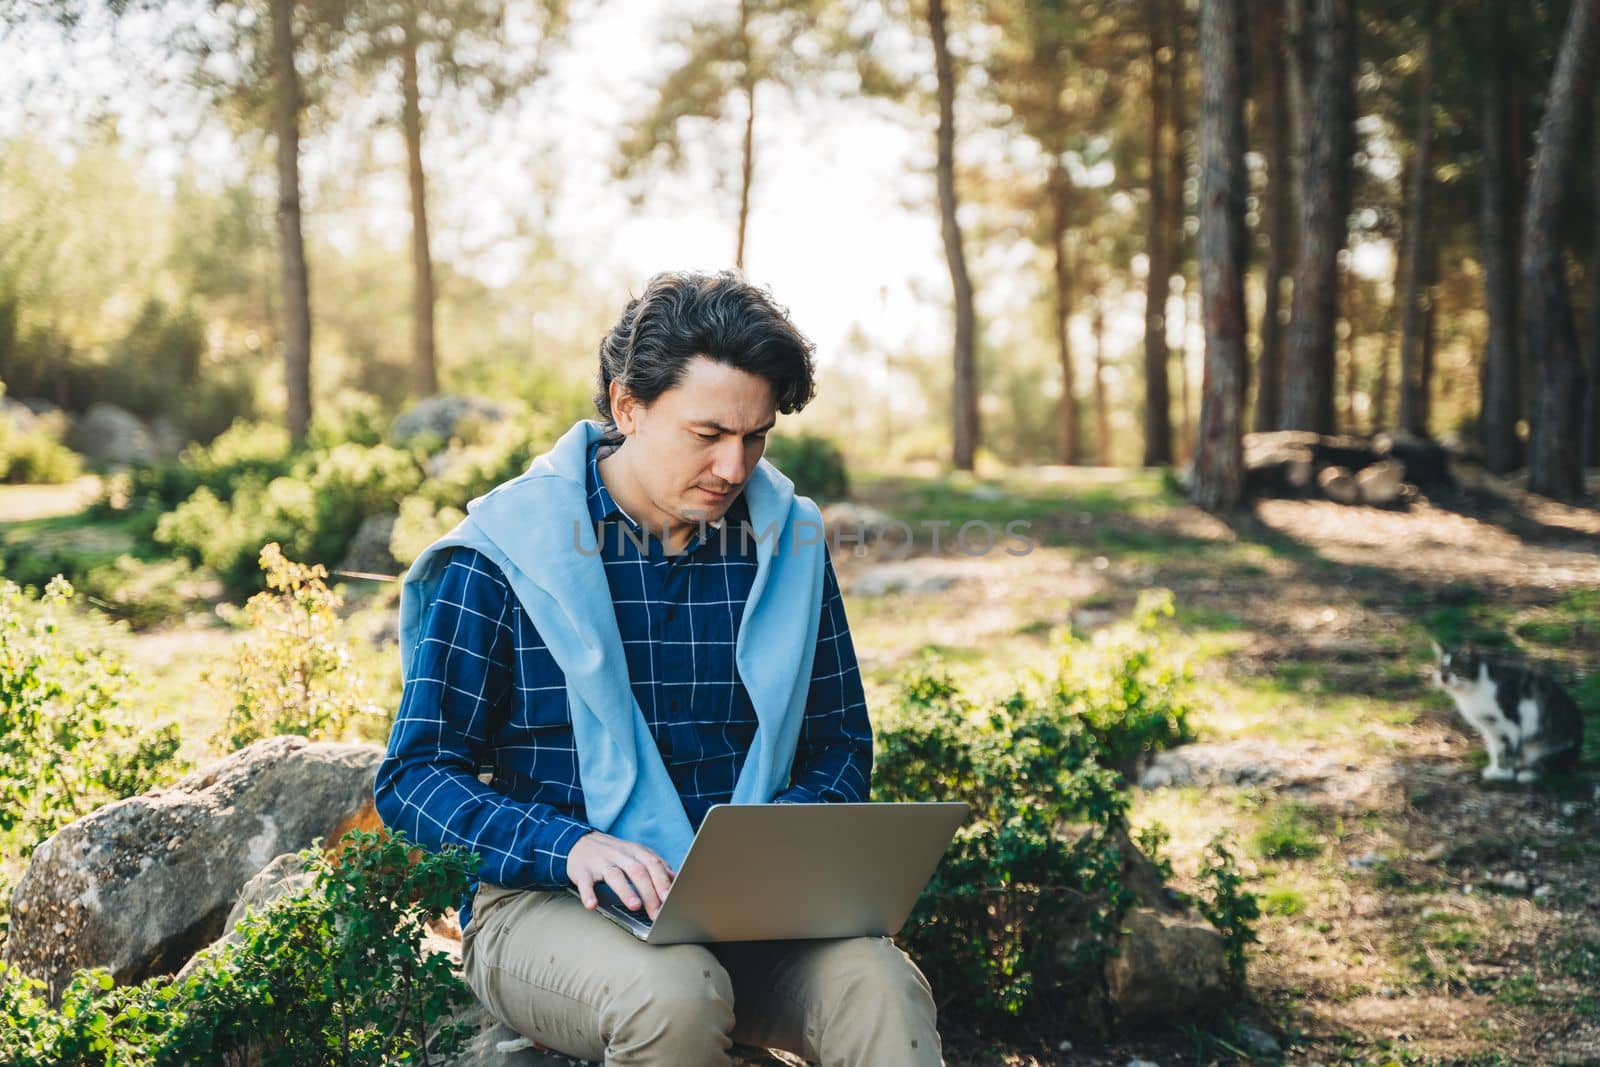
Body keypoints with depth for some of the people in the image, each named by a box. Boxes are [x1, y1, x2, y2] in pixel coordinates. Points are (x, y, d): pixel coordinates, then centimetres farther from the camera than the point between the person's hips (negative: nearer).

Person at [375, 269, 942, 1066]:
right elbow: (415, 776, -5)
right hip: (548, 903, -3)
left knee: (882, 985, -29)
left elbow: (840, 745, 16)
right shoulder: (505, 552, -4)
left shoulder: (786, 543, 7)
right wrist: (570, 846, -23)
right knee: (676, 994, -36)